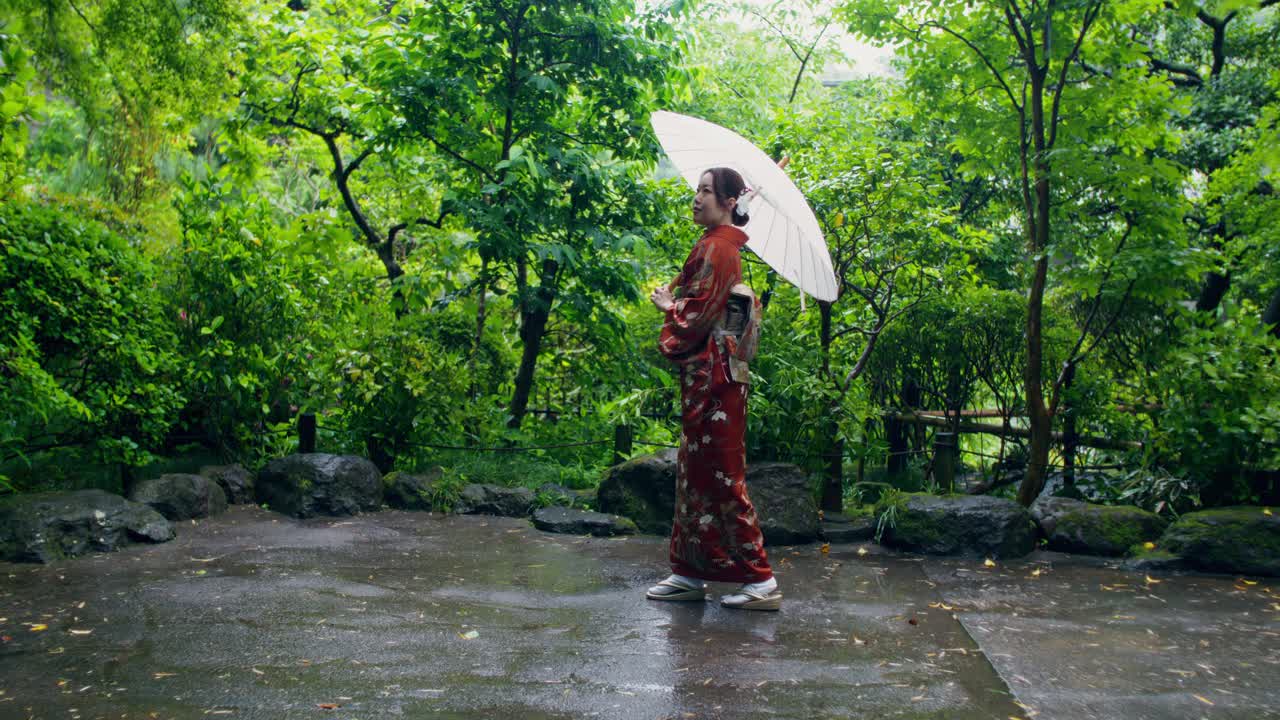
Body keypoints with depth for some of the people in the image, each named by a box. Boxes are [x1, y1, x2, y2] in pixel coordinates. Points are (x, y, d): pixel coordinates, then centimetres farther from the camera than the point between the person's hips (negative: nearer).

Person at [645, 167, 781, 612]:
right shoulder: (719, 245, 17)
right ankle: (691, 573, 20)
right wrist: (674, 303, 9)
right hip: (704, 376, 10)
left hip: (711, 378, -10)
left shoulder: (717, 247, -13)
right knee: (694, 470, 13)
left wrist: (669, 306, -1)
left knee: (719, 475, -6)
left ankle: (761, 581, 1)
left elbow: (700, 312, -17)